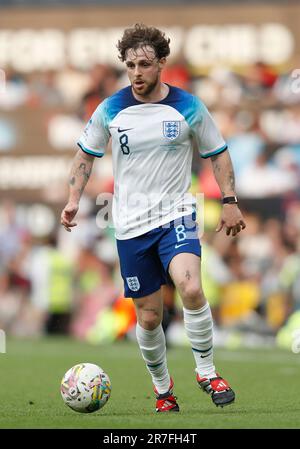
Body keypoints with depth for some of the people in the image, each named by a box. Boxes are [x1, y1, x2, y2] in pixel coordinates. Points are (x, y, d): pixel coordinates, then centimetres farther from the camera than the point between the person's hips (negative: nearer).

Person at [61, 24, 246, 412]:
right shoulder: (110, 110, -1)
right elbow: (86, 154, 13)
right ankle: (163, 389, 26)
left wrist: (230, 201, 0)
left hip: (176, 215, -2)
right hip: (130, 225, 2)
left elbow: (217, 153, 8)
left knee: (190, 288, -27)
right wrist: (74, 199, 3)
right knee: (148, 316, 5)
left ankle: (206, 372, -10)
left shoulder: (188, 107, -3)